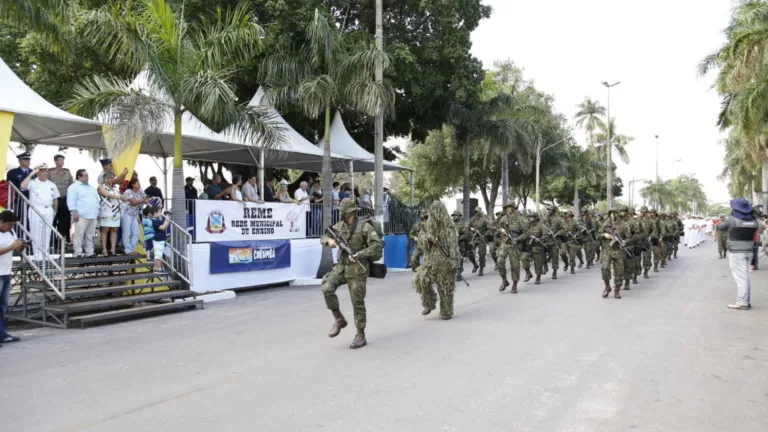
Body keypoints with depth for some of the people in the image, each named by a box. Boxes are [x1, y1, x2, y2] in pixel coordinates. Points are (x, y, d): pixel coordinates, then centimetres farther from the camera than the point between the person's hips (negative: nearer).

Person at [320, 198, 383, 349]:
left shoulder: (365, 226, -11)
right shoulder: (340, 226, 7)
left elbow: (377, 246, -18)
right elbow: (323, 238, 14)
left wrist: (358, 255, -24)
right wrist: (330, 240, -11)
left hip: (357, 269, -5)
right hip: (341, 267, 5)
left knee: (357, 302, -1)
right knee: (327, 288, -17)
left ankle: (361, 336, 12)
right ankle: (339, 320, 0)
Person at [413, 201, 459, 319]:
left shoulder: (449, 226, -8)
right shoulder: (429, 224, 7)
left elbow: (453, 245, -12)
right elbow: (421, 237, 12)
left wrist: (454, 261, -18)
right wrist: (428, 237, -10)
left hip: (444, 259, -4)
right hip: (431, 258, 4)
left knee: (445, 286, 2)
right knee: (421, 279, -12)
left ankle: (446, 312, 16)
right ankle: (429, 304, 8)